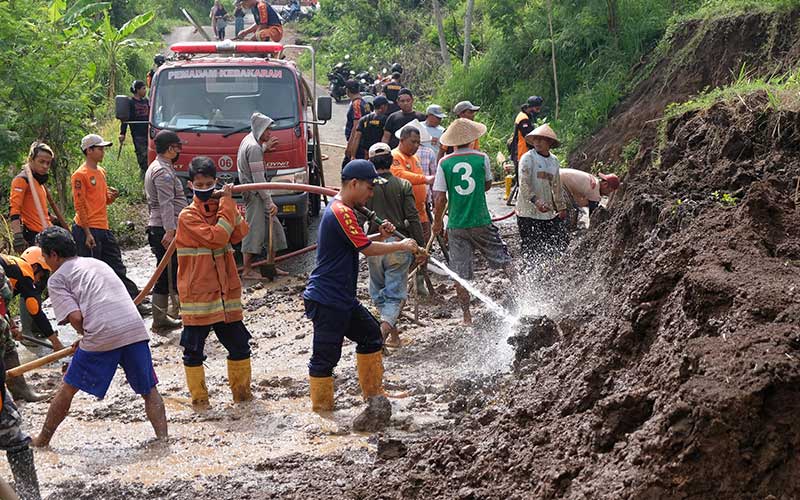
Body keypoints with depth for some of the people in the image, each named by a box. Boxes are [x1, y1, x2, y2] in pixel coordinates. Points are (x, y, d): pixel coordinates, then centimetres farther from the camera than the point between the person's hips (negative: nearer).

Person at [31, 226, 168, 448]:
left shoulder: (57, 279, 9)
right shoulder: (98, 263, 29)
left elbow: (75, 317, -5)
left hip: (101, 334, -4)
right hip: (135, 328, 4)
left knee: (68, 388, 13)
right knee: (149, 391, 13)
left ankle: (43, 439, 24)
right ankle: (162, 437, 1)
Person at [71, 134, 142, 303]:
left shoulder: (101, 171, 16)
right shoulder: (80, 175, -10)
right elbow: (79, 205, -14)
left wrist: (112, 197, 0)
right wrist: (87, 233, -18)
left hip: (104, 229, 8)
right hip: (88, 230, -8)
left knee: (118, 269, 12)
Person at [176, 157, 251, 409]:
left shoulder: (220, 208, 9)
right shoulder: (188, 216, -9)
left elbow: (239, 234, -6)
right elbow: (216, 237, -21)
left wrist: (229, 204, -14)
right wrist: (228, 205, -16)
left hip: (226, 290, 5)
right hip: (198, 292, -5)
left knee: (239, 344, 11)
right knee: (194, 349, 1)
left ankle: (241, 390, 27)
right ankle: (198, 397, 15)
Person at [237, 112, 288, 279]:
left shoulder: (249, 140, 12)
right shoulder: (254, 147, -19)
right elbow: (258, 179, -22)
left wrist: (265, 147, 24)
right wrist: (269, 202, -20)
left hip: (253, 192, 10)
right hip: (255, 195, -10)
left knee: (274, 228, 13)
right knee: (254, 230, -6)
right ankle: (247, 270, 0)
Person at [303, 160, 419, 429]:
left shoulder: (340, 209, 15)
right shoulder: (342, 212, -19)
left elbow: (358, 244, 23)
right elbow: (367, 249, -18)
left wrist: (381, 236, 6)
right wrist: (401, 245, -6)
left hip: (342, 298, 11)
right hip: (326, 300, -11)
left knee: (370, 333, 19)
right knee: (326, 354, -4)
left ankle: (373, 394, 28)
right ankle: (321, 407, 4)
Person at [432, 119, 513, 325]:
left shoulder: (444, 163, -4)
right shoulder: (481, 158, -3)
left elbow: (440, 198, -5)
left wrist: (437, 222, 8)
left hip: (456, 225, 0)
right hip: (481, 222, 0)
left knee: (460, 274, 6)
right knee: (503, 257, 16)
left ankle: (467, 316, 9)